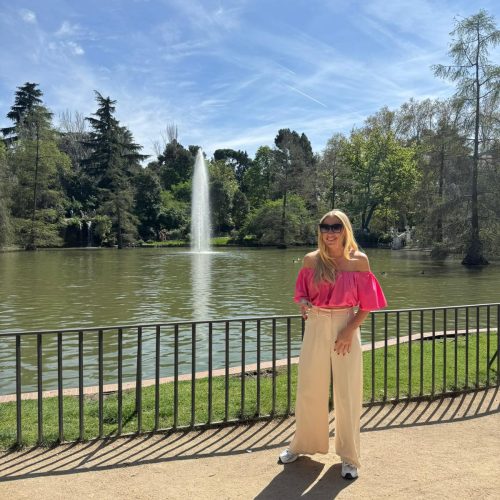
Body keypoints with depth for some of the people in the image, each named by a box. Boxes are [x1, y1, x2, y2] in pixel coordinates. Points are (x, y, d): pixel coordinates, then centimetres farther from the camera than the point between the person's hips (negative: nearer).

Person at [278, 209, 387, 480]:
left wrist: (350, 330, -14)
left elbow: (367, 303, -3)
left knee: (347, 393, 4)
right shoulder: (311, 260, 0)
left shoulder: (359, 260, -6)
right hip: (315, 327, 2)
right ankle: (303, 444, 32)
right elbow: (302, 292, 10)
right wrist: (303, 304, -13)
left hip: (345, 328, -2)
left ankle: (349, 456, 21)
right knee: (309, 390, 10)